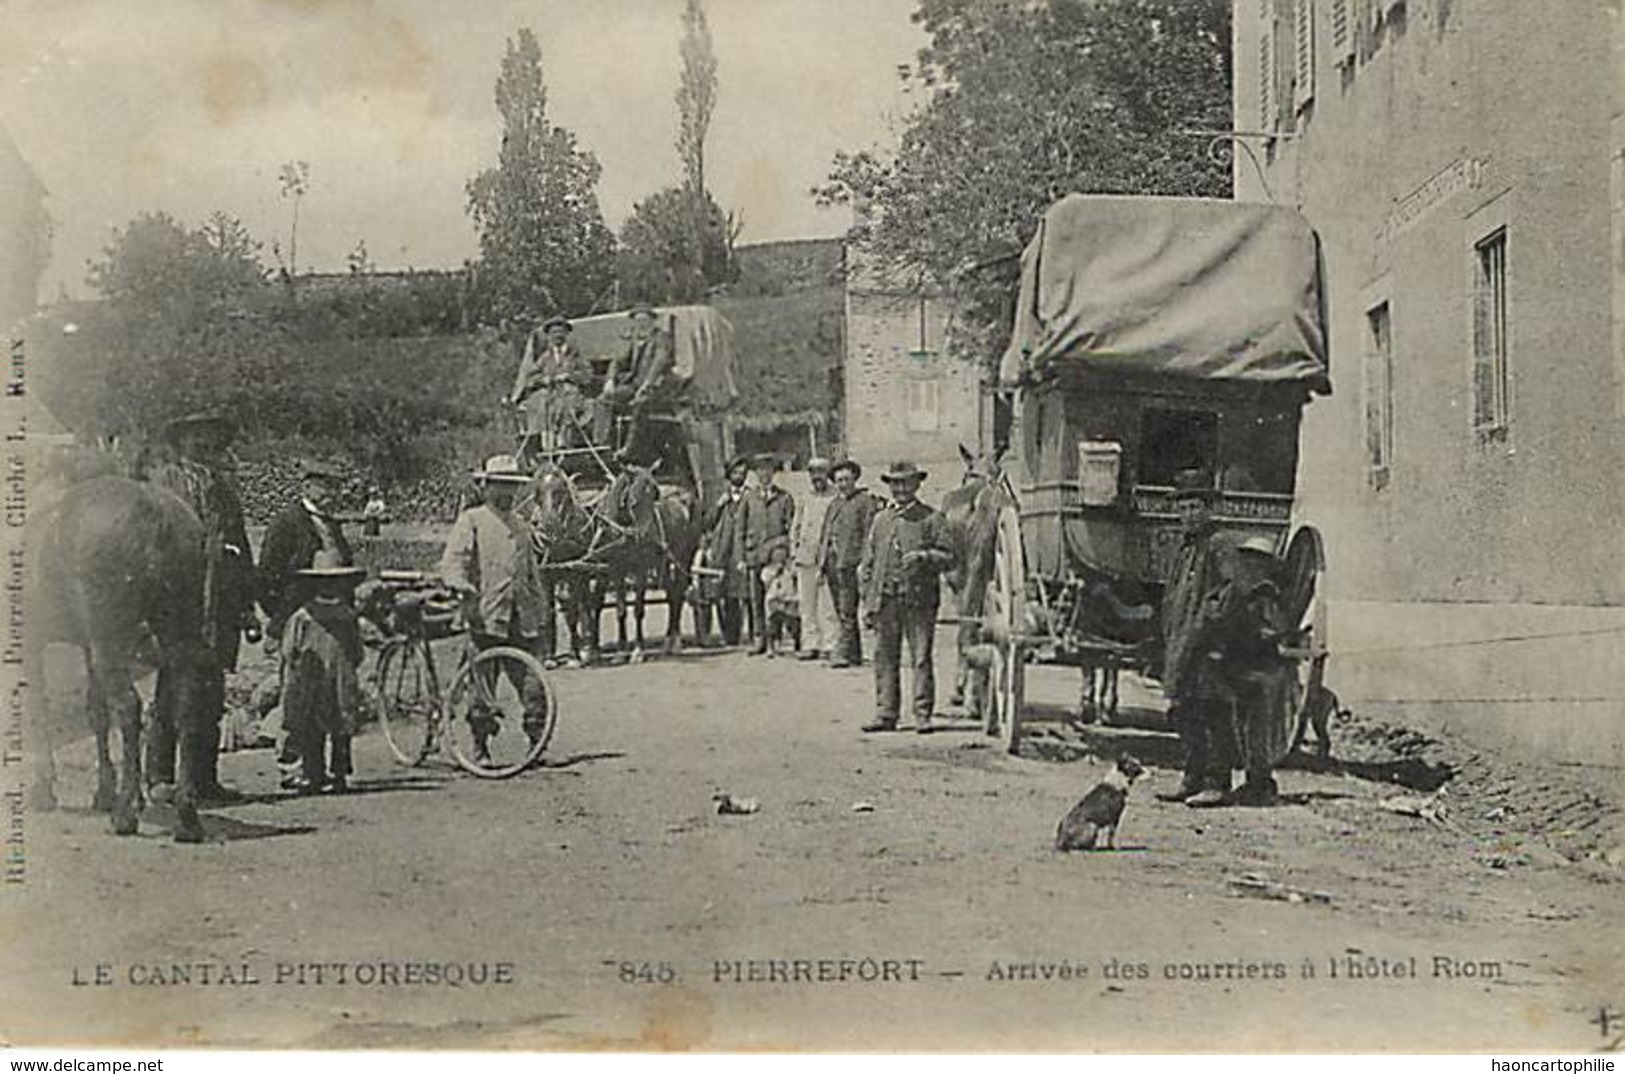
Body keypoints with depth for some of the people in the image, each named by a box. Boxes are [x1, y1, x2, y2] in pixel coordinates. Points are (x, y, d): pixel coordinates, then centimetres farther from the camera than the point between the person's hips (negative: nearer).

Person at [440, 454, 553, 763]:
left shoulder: (520, 525, 22)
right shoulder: (471, 520, 4)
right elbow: (452, 560, -10)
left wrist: (543, 616, 23)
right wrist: (460, 584, -31)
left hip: (522, 618, 5)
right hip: (486, 615, -5)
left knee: (533, 680, -3)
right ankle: (480, 746, 10)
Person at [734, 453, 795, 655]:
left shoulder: (784, 498, 7)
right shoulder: (749, 498, 11)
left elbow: (791, 528, 6)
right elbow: (739, 528, 11)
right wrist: (741, 558, 4)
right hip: (755, 554, 2)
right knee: (756, 599, 2)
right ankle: (760, 640, 8)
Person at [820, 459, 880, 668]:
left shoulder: (866, 500, -1)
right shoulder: (834, 504, 22)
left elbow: (869, 534, -8)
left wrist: (863, 563, -15)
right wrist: (821, 564, 17)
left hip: (851, 562, -8)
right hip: (831, 562, 8)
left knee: (847, 612, -12)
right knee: (841, 612, 9)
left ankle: (842, 653, -16)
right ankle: (855, 655, 14)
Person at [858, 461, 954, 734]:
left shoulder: (931, 519, 4)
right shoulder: (880, 520, 15)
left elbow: (948, 556, 1)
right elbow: (867, 563, 16)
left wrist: (924, 556, -17)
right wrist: (867, 600, 9)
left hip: (919, 599, -3)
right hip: (885, 598, 4)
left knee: (921, 658, -3)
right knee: (885, 658, 4)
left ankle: (922, 715, 1)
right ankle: (885, 714, 9)